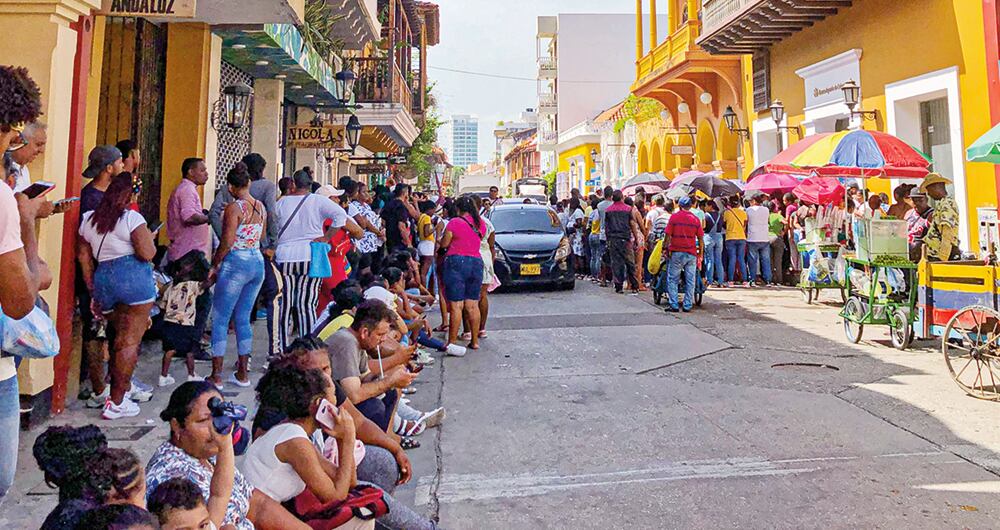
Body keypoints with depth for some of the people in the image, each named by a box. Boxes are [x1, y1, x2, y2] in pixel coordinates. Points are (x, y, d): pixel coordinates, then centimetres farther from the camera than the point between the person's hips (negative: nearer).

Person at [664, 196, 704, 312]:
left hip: (677, 252, -2)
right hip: (692, 253, 2)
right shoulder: (695, 219, 3)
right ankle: (688, 306, 9)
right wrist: (701, 252, 16)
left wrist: (665, 247, 7)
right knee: (690, 281, 8)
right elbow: (701, 238, 5)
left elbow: (667, 235, -5)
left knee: (672, 280, 5)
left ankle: (674, 305, 0)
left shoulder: (674, 217, -4)